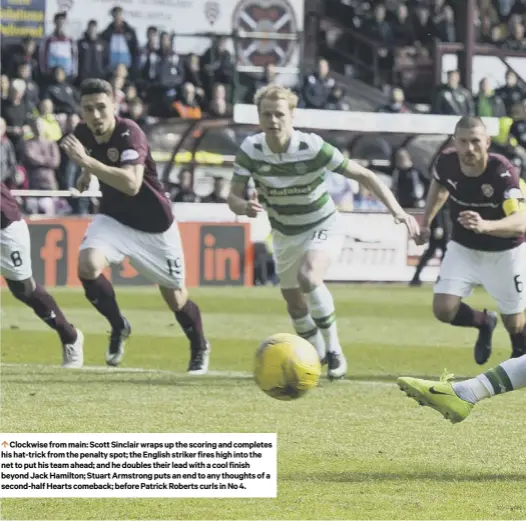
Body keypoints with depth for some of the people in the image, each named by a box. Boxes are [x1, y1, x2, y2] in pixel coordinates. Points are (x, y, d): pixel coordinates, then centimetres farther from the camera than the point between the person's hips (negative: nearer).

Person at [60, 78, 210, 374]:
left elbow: (131, 184, -45)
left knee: (175, 297, 7)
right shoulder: (84, 133, -10)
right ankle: (119, 328, 0)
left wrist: (87, 162, -48)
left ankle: (200, 349, 38)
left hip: (154, 225, -4)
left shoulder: (129, 134, -29)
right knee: (88, 265, -25)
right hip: (114, 217, 4)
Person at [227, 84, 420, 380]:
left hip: (323, 227, -5)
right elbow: (234, 197, -13)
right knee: (295, 304, 13)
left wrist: (396, 209, -32)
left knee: (308, 277, -32)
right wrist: (245, 207, -39)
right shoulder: (250, 150, -18)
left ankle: (334, 349, -16)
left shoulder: (313, 148, -27)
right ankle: (319, 357, 39)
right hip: (285, 234, 5)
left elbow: (363, 175, -21)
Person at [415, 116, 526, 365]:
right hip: (463, 248, 3)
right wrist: (425, 223, 11)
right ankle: (483, 321, 22)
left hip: (505, 252, -3)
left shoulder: (502, 172, -33)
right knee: (444, 309, -12)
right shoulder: (446, 162, -19)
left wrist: (485, 225, -63)